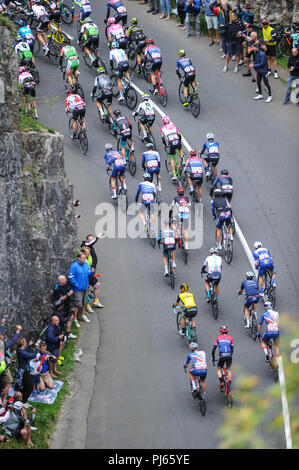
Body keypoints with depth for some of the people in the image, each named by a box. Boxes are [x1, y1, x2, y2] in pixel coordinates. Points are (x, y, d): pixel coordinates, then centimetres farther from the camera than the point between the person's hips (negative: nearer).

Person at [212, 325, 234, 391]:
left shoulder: (218, 338, 13)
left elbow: (213, 349, 12)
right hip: (229, 356, 2)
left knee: (219, 369, 20)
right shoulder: (231, 338, 16)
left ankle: (221, 382, -2)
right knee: (228, 369, 24)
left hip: (222, 356, -2)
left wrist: (213, 357, 23)